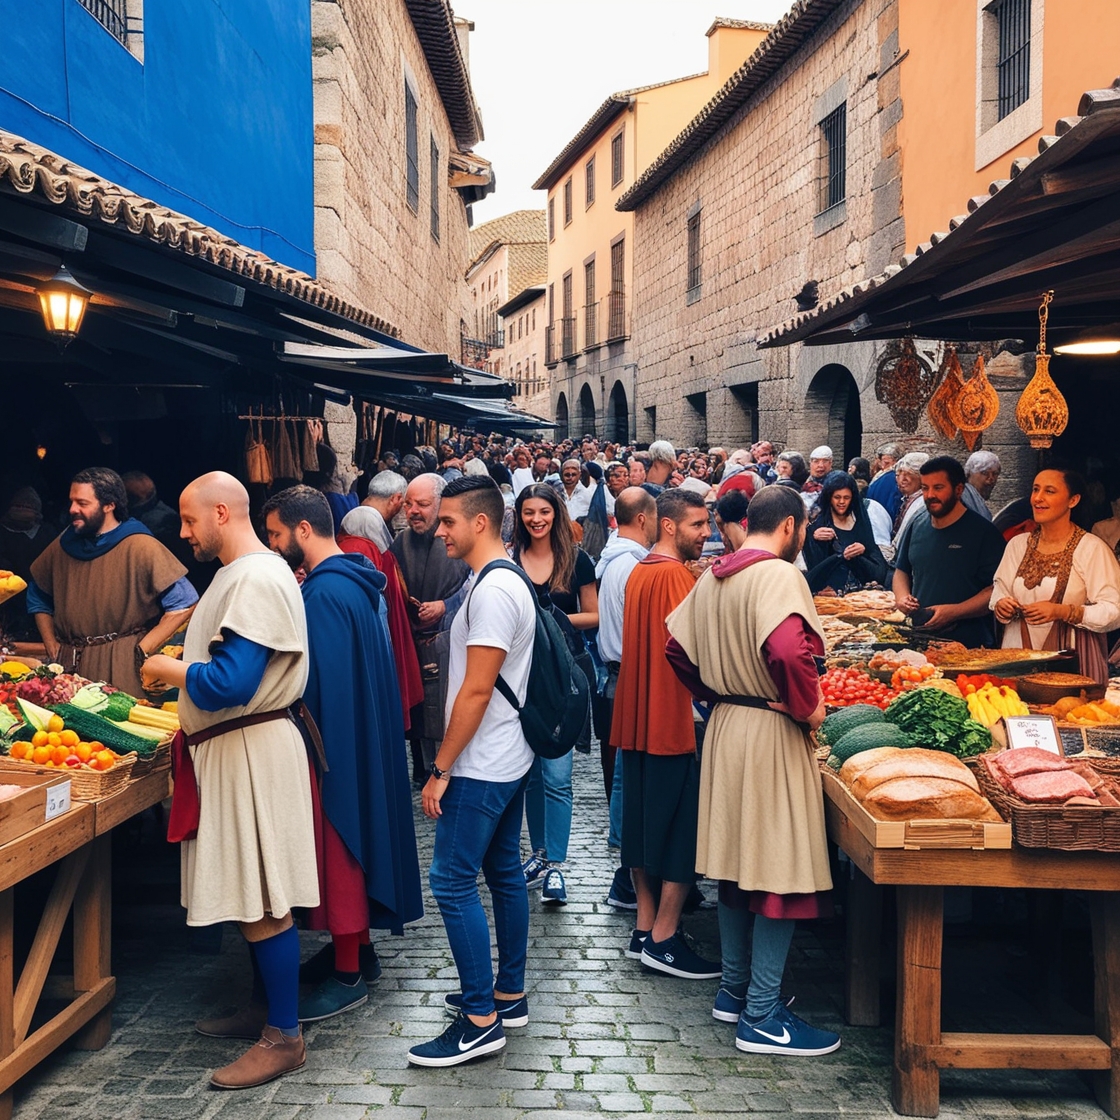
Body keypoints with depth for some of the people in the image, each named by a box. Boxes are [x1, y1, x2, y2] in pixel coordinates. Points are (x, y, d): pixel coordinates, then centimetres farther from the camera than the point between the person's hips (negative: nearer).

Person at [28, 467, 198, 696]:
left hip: (120, 668, -5)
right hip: (67, 665, 5)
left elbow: (184, 603, -13)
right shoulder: (62, 545, 8)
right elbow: (37, 597, 22)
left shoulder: (140, 547, -10)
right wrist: (52, 648, 11)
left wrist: (142, 652, -13)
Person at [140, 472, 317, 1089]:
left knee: (262, 902, -3)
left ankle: (284, 1037, 7)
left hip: (252, 752, -10)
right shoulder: (240, 574, 14)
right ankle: (266, 1008, 31)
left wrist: (169, 670, -11)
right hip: (231, 749, 10)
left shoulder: (256, 580, -19)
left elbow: (231, 684, -26)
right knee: (251, 896, 18)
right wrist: (181, 667, 10)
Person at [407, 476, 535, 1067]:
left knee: (453, 881, -6)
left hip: (481, 769, -10)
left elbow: (476, 692, -22)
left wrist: (440, 769, -18)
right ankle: (509, 994, 27)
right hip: (509, 760, 10)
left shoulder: (492, 591, -20)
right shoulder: (507, 581, 12)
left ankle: (481, 1019, 1)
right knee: (504, 872, 16)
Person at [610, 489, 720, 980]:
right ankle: (664, 939, 4)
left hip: (639, 716, 10)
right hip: (675, 719, -10)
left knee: (644, 821, 14)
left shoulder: (640, 572, 13)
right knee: (684, 829, -1)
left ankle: (645, 929, 22)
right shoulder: (676, 576, -16)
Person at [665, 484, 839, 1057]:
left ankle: (734, 990, 29)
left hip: (724, 728, 9)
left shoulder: (713, 577, 9)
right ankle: (762, 1016, 5)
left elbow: (677, 646, 15)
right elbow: (788, 649, -33)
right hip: (771, 732, -9)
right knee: (780, 870, -1)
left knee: (737, 859, 17)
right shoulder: (778, 575, -17)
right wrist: (808, 707, -18)